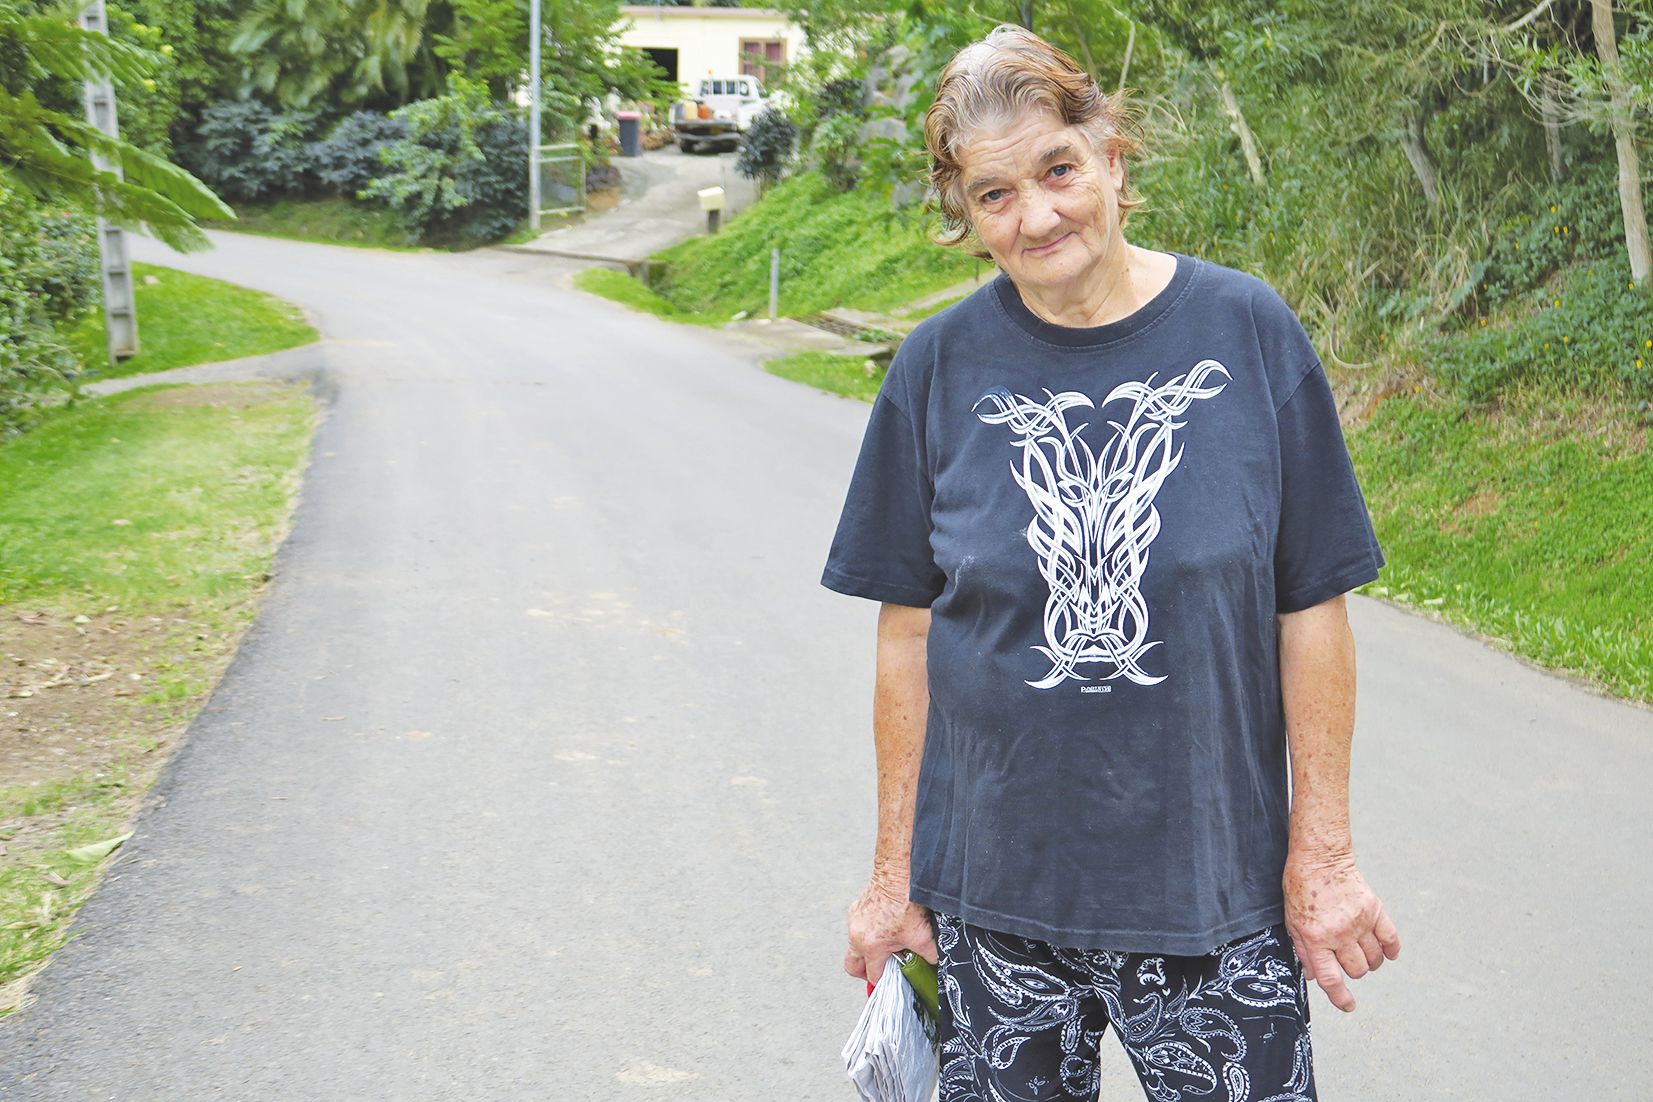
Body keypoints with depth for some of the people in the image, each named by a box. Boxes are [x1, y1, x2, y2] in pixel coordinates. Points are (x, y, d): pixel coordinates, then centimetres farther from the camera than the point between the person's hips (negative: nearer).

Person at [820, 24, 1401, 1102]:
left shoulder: (1247, 332, -6)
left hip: (1215, 886, 0)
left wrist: (1323, 852, -2)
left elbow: (1310, 607, -3)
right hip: (995, 894, 1)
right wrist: (895, 872, 3)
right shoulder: (942, 367, -3)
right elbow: (909, 630, 1)